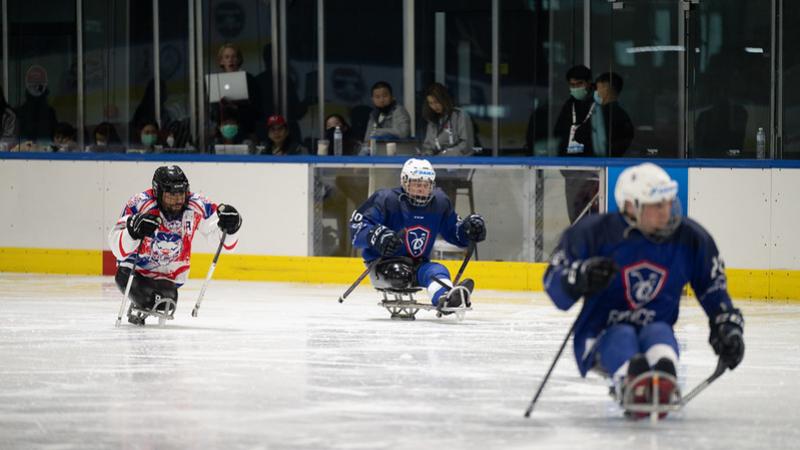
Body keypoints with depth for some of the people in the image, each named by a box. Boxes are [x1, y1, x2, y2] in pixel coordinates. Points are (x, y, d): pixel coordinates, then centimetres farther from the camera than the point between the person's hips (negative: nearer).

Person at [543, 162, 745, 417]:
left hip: (655, 332, 2)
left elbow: (713, 288, 15)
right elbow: (554, 284, -5)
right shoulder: (595, 233, -9)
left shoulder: (691, 239, 0)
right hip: (600, 339, -2)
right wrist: (578, 278, -26)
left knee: (659, 334, -34)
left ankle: (662, 385, -69)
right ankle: (630, 382, -72)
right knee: (622, 338, -37)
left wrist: (727, 328, 6)